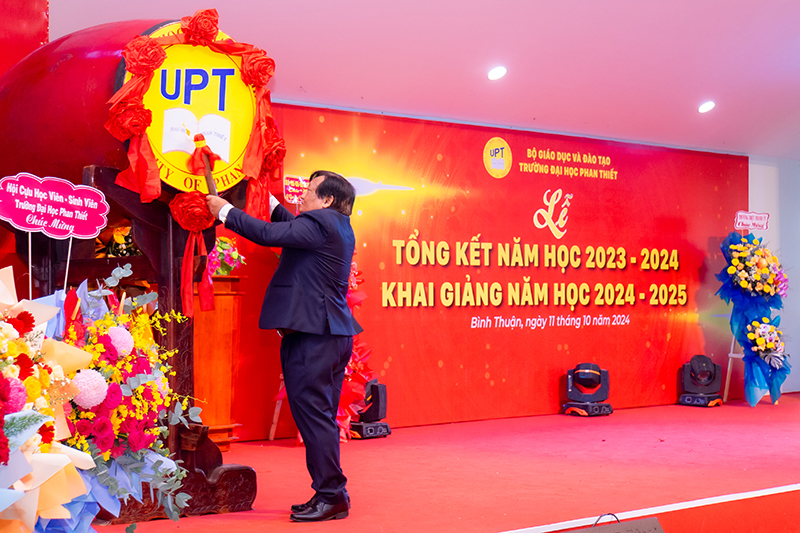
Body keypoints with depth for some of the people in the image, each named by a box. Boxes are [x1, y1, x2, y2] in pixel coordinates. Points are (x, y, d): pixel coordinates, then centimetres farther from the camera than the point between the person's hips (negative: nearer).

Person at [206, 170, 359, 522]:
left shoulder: (319, 222, -12)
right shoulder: (337, 227, 17)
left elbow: (268, 234, -16)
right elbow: (292, 227, 32)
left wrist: (224, 210, -5)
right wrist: (269, 200, 35)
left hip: (311, 334, -10)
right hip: (334, 333, 10)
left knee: (313, 416, -5)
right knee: (321, 418, 14)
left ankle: (331, 496, 1)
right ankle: (332, 493, 20)